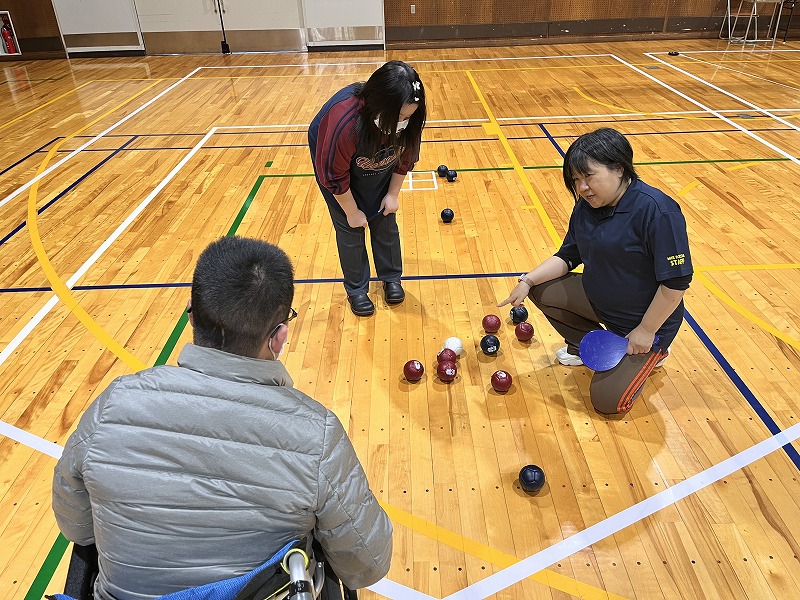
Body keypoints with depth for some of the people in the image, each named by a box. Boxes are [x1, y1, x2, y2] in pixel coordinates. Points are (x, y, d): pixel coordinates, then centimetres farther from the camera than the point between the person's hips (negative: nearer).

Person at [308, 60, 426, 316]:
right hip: (335, 161, -4)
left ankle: (391, 278, 30)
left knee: (386, 223, 9)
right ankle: (356, 289, 20)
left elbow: (406, 156, -9)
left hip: (380, 170, 4)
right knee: (350, 229, 2)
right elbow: (335, 177, -29)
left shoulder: (407, 117, -30)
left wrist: (393, 194, -5)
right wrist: (352, 213, -17)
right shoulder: (344, 123, -44)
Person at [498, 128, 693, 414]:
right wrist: (528, 280, -9)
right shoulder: (587, 205, -4)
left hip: (645, 318, -7)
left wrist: (646, 330, -20)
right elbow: (567, 256, 5)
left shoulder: (657, 210, -28)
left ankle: (651, 352, 16)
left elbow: (676, 281, -26)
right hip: (597, 299, 7)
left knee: (608, 400, -12)